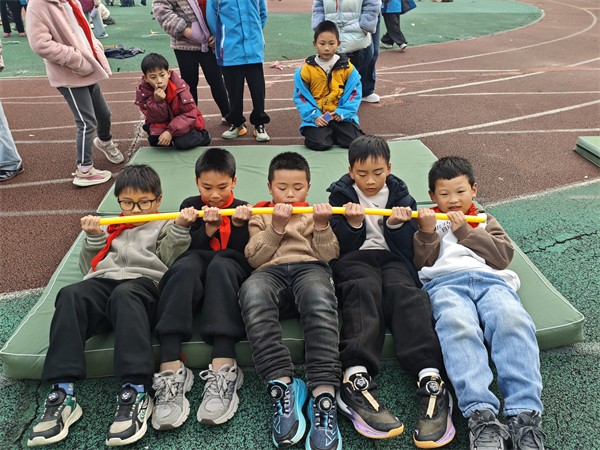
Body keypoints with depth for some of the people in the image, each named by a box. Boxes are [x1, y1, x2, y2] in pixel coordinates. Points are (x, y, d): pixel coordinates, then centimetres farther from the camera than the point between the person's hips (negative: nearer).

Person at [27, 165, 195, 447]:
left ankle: (135, 392, -47)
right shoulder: (110, 228, 35)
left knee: (124, 295, -39)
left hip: (143, 283, -3)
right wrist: (93, 238, 14)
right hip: (102, 282, 4)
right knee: (71, 295, -31)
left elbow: (171, 261, 7)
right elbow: (88, 268, 27)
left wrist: (180, 228, -5)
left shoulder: (164, 227, 26)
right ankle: (62, 394, -37)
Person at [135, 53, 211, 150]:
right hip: (162, 125, 2)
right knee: (154, 141, -26)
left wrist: (170, 132, -33)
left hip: (182, 124, -2)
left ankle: (203, 136, 4)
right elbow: (155, 119, -18)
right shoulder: (142, 91, -18)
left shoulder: (179, 85, -25)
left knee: (183, 142, -28)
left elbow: (190, 114, -23)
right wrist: (157, 101, -38)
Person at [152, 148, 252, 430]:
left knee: (221, 265, -37)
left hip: (230, 270, -1)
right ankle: (170, 371, -48)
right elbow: (186, 248, 5)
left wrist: (239, 226, -9)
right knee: (186, 266, -36)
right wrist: (209, 227, -9)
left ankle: (223, 370, -49)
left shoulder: (242, 209, 16)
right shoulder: (191, 206, 18)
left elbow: (245, 255, 6)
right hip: (195, 269, 1)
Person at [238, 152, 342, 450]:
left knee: (319, 294, -40)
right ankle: (281, 384, -40)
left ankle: (323, 392, -45)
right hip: (271, 271, 1)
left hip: (310, 268, 0)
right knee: (252, 290, -39)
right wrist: (276, 227, 2)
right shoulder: (261, 217, 29)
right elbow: (254, 258, 12)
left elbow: (330, 255, 15)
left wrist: (322, 226, 0)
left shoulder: (316, 213, 29)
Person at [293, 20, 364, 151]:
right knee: (319, 143, -25)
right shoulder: (306, 69, -1)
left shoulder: (347, 67, 2)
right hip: (317, 117, -1)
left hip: (341, 116, 1)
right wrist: (314, 115, -13)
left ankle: (334, 134, 14)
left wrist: (342, 112, -13)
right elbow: (300, 96, 0)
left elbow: (354, 93, 2)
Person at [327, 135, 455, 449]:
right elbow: (341, 247, 5)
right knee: (364, 289, -35)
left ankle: (431, 381, -47)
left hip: (392, 258, 2)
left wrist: (397, 225, -9)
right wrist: (353, 224, -13)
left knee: (405, 292, -32)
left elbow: (406, 247, 10)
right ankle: (356, 379, -53)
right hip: (354, 258, -1)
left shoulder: (399, 194, 18)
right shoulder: (342, 194, 14)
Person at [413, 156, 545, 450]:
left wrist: (466, 232, 8)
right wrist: (427, 232, 2)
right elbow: (420, 263, 16)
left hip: (491, 278, 2)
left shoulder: (485, 221, 36)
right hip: (445, 280, -1)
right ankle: (480, 414, -47)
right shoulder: (428, 221, 33)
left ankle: (525, 413, -40)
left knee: (513, 321, -34)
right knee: (457, 326, -38)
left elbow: (504, 256, 15)